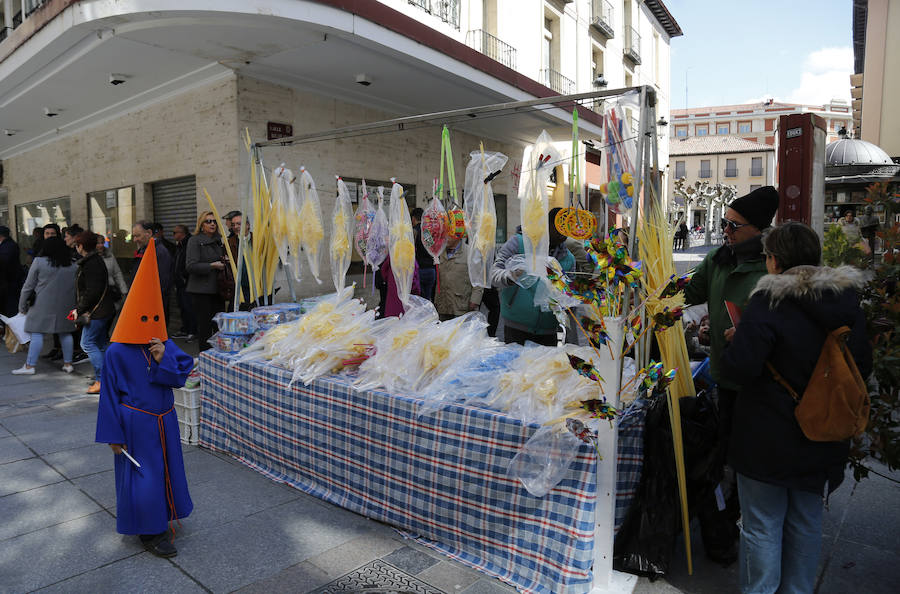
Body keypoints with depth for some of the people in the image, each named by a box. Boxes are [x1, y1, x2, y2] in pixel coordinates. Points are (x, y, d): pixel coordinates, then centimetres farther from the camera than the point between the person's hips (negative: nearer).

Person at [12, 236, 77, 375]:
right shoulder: (73, 264, 5)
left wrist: (22, 305, 9)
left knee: (37, 333, 1)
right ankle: (68, 364, 14)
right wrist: (75, 306, 15)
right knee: (65, 333, 10)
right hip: (66, 306, 4)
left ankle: (30, 366, 3)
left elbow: (29, 285, 0)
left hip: (44, 305, -3)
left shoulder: (39, 262, -5)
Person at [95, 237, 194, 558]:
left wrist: (163, 361, -22)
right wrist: (113, 435, -8)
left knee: (167, 471, 17)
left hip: (164, 421, 5)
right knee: (143, 478, 3)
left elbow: (180, 377, -3)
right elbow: (109, 393, -9)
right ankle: (151, 532, 21)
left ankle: (162, 518, 39)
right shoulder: (117, 352, -13)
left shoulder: (166, 346, -2)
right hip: (136, 425, -5)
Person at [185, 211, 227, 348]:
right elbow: (190, 266, -13)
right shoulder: (194, 240, -3)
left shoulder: (219, 240, 15)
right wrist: (212, 266, -16)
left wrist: (224, 262, 6)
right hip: (201, 290, -6)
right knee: (205, 324, -2)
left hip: (217, 289, 6)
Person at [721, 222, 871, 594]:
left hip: (768, 441, -6)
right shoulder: (847, 301, 0)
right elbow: (863, 365, 10)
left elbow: (739, 368, -26)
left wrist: (736, 340, -7)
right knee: (806, 524, 22)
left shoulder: (769, 301, -20)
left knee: (761, 527, 9)